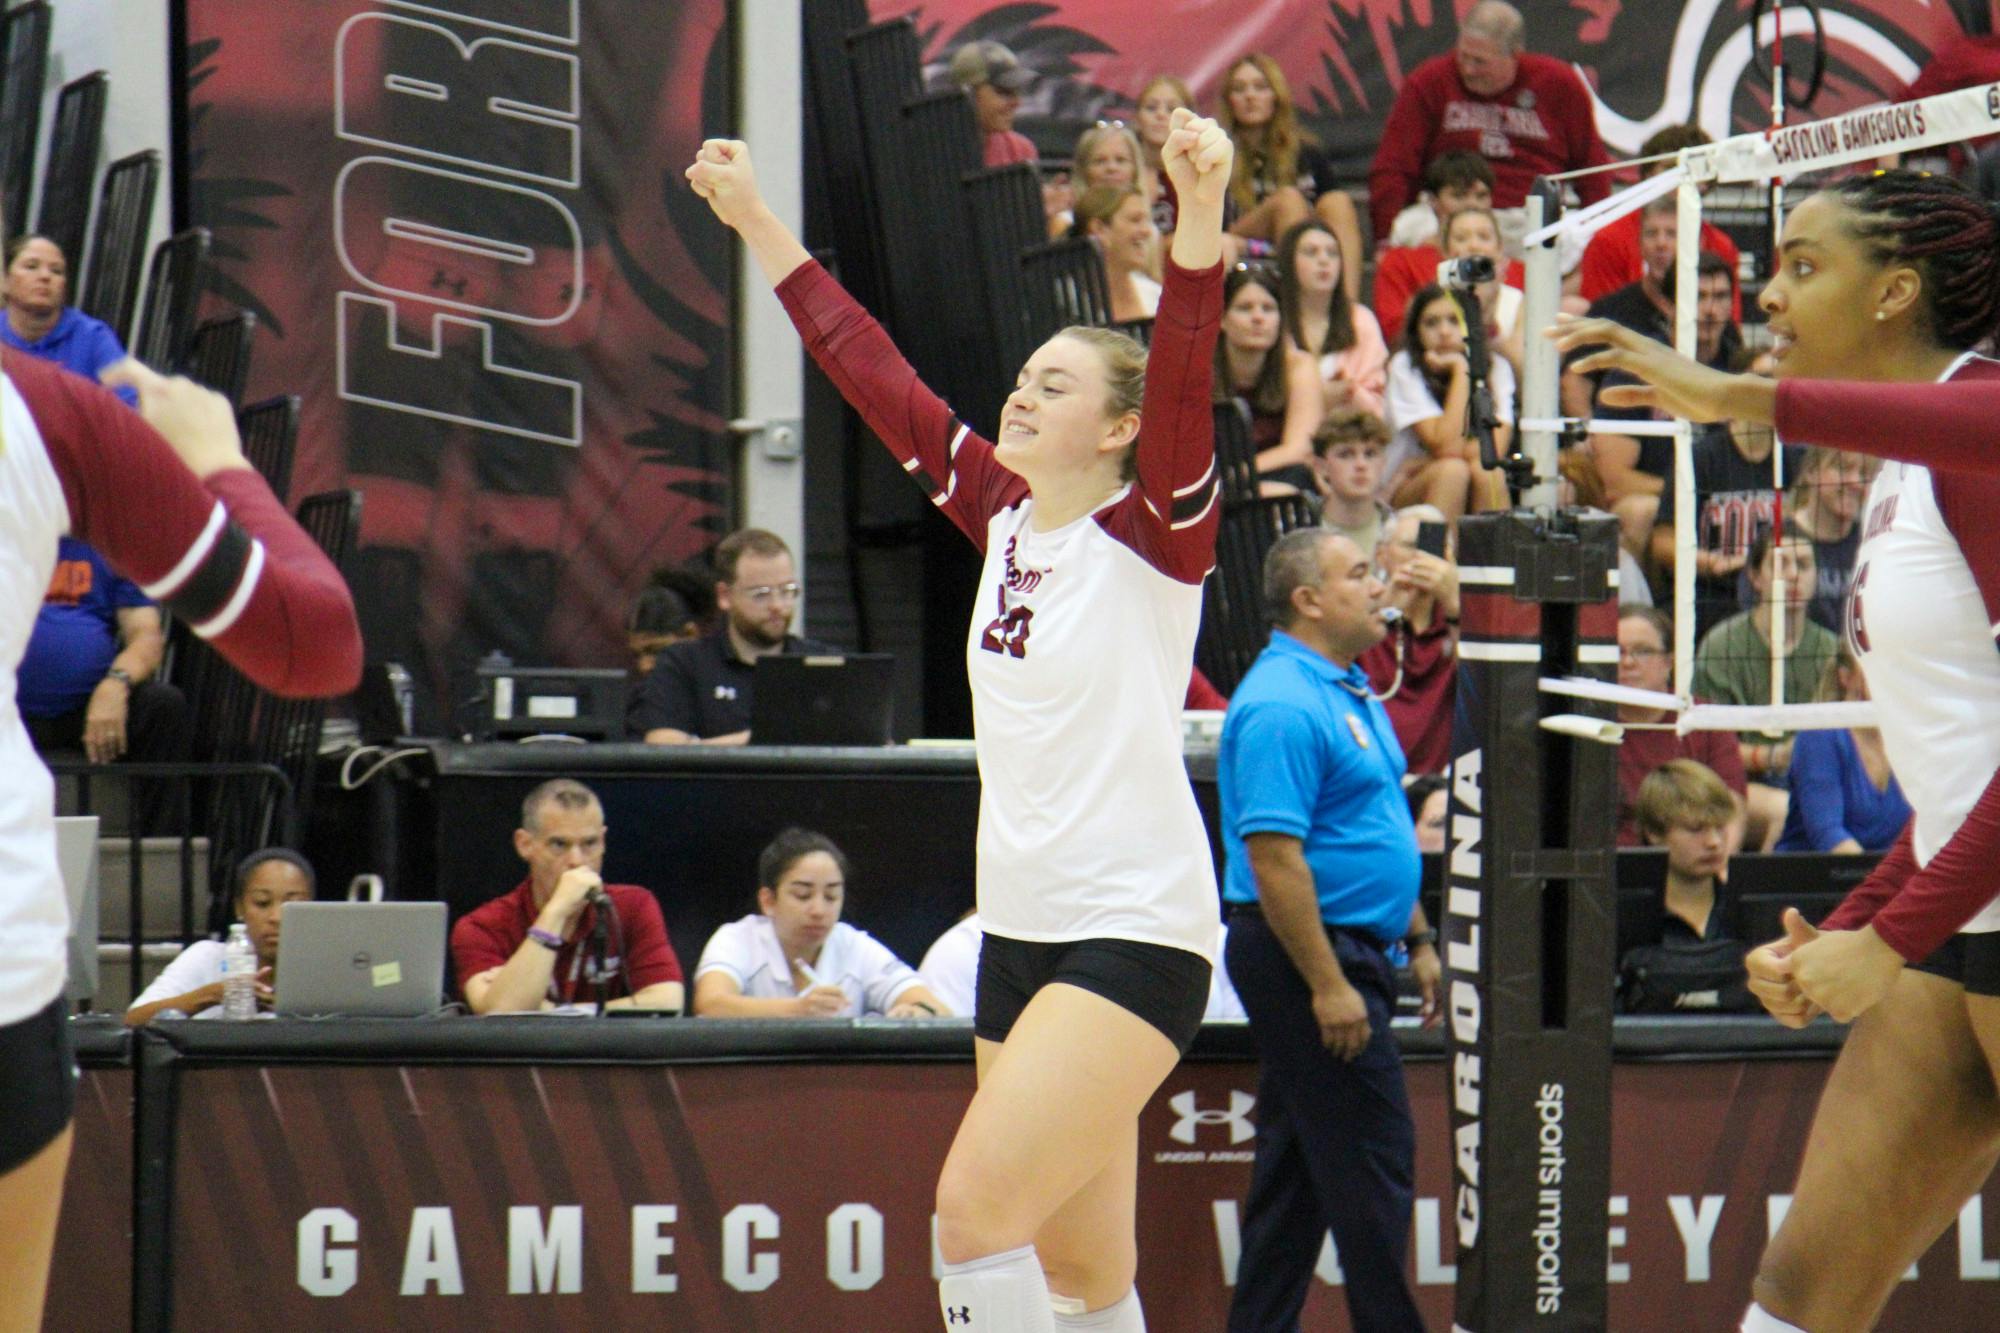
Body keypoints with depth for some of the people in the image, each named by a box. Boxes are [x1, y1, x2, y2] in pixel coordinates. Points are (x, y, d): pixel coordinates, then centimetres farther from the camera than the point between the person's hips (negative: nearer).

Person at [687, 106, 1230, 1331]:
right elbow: (876, 376, 15)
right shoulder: (1003, 515, 11)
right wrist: (757, 223, 18)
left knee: (977, 1207, -18)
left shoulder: (1154, 532, -7)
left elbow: (1183, 373, -23)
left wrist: (1201, 212, -38)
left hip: (1137, 935, -7)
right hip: (1020, 934, 7)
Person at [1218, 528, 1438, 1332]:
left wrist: (1417, 940, 23)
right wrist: (1327, 985, -24)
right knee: (1371, 1166, -7)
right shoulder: (1282, 706, -18)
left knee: (1295, 1172, 12)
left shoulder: (1349, 692, 15)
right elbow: (1272, 855, -23)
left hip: (1347, 953, 10)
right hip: (1306, 959, -10)